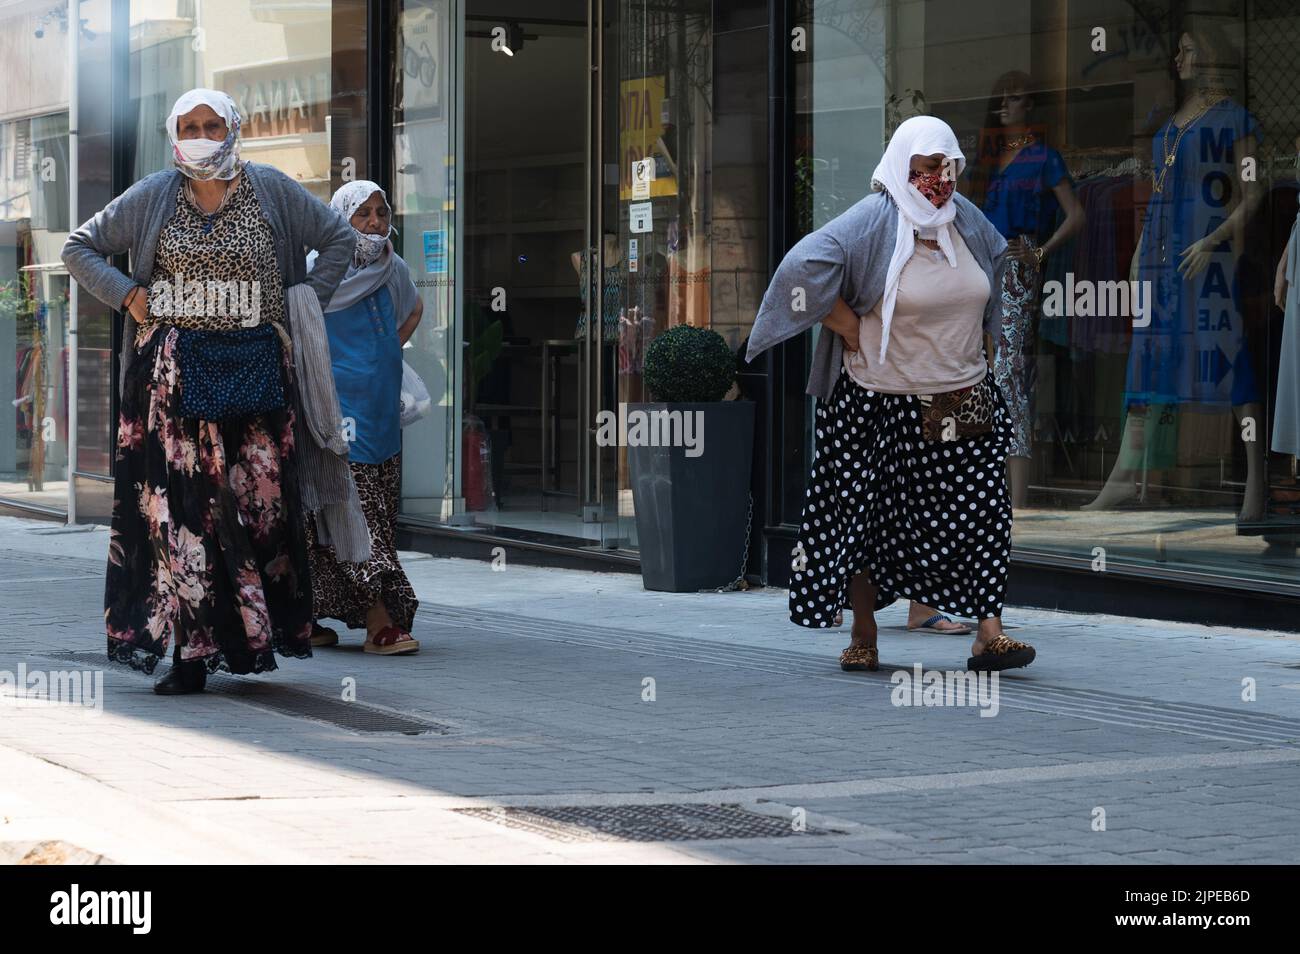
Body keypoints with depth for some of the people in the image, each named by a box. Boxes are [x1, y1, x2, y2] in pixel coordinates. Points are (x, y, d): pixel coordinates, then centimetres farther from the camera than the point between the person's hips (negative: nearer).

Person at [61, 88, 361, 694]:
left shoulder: (271, 191, 6)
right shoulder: (152, 198, 7)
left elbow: (338, 238, 15)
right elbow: (80, 247, 14)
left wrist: (304, 302, 6)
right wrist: (127, 296, 1)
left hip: (254, 370, 0)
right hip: (174, 372, 0)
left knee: (260, 499, -3)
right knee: (181, 504, -6)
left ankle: (253, 635, 6)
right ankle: (191, 652, -6)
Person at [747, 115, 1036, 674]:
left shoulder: (965, 220, 6)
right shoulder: (873, 222, -12)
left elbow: (999, 262, 28)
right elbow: (805, 266, -23)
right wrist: (851, 331, -16)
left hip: (962, 399, 4)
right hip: (879, 404, -4)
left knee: (977, 513, -5)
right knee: (867, 515, 4)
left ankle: (988, 633, -6)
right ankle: (863, 640, 16)